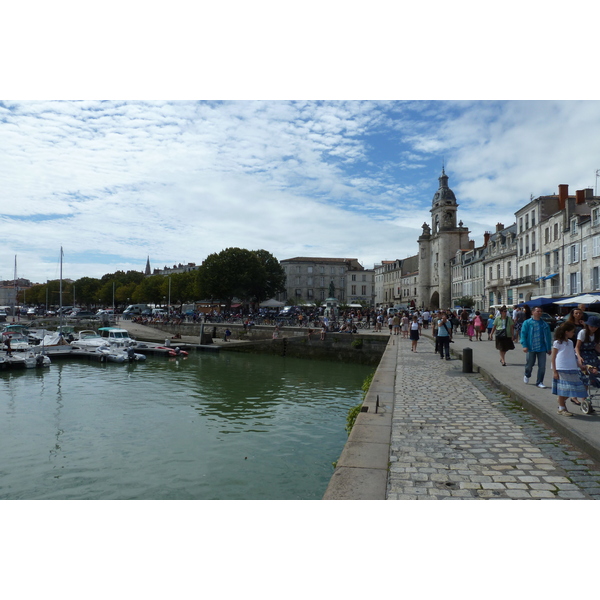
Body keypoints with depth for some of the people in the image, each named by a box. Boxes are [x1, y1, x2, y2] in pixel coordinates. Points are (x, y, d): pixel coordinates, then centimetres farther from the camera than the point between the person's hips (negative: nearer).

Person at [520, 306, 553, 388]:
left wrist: (549, 348, 11)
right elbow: (523, 334, -4)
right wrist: (524, 346, -12)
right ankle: (527, 376, 40)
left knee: (542, 366, -1)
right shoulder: (527, 323, -1)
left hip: (542, 348, 2)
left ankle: (539, 382, 12)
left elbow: (548, 336, 12)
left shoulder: (544, 324, 8)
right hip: (531, 348, -2)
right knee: (530, 364, 11)